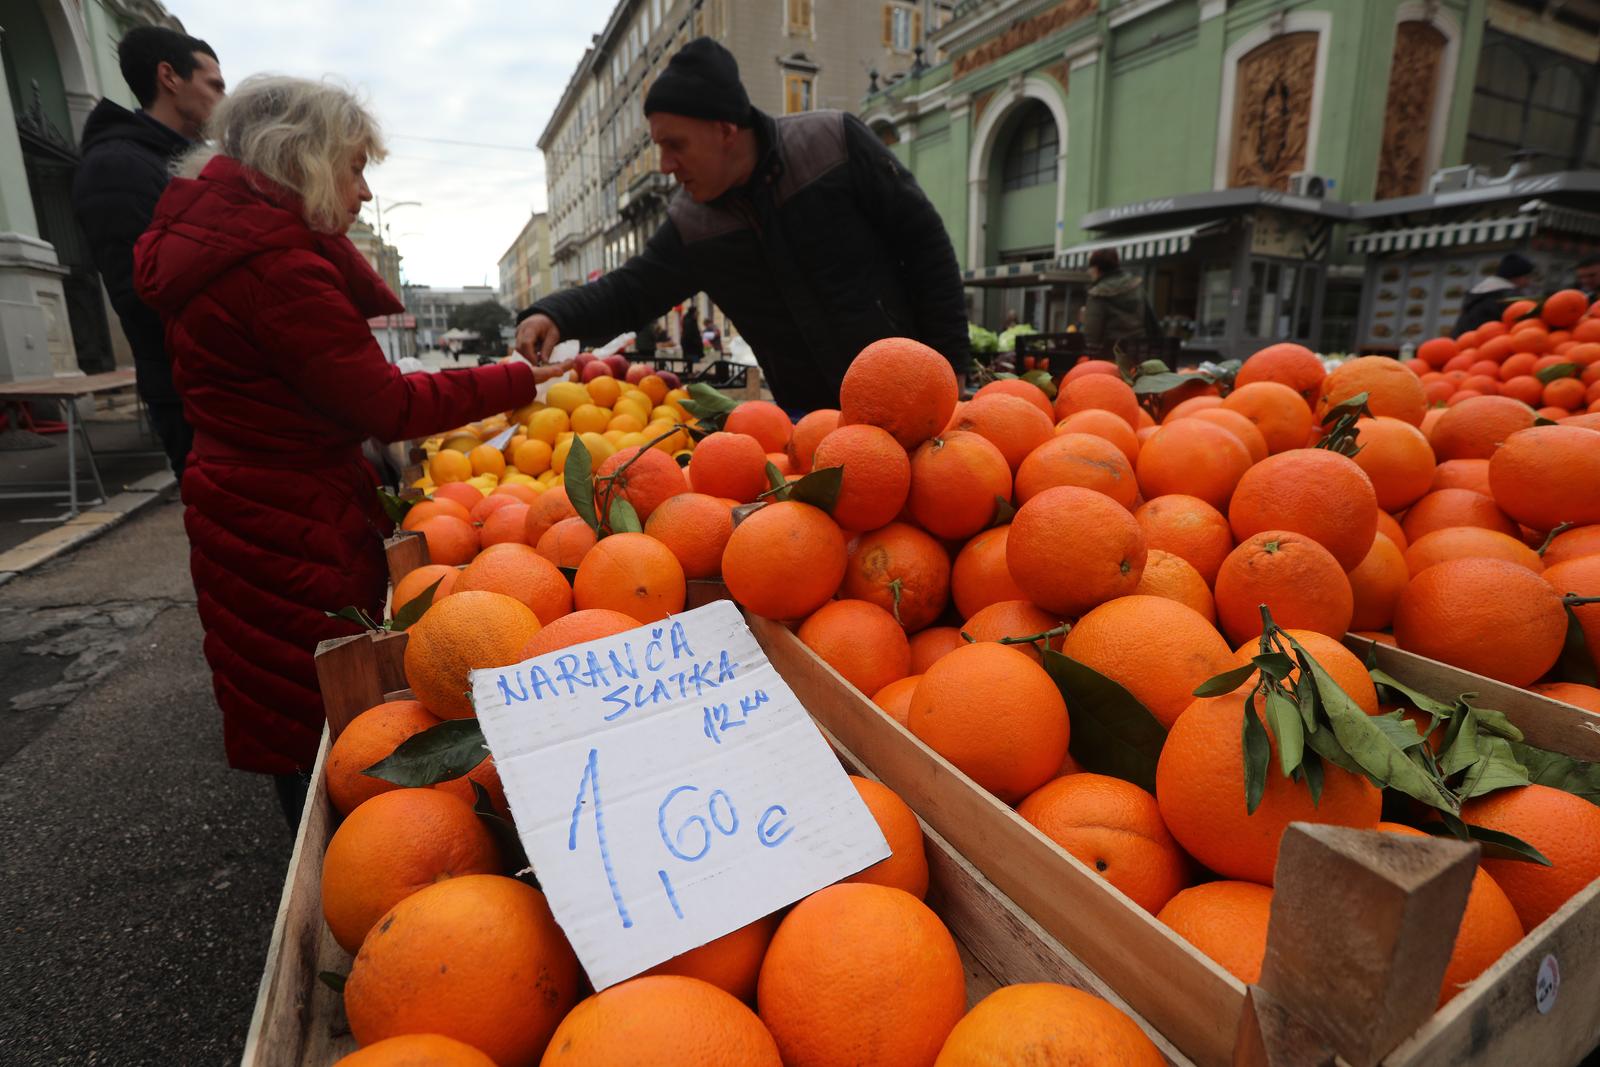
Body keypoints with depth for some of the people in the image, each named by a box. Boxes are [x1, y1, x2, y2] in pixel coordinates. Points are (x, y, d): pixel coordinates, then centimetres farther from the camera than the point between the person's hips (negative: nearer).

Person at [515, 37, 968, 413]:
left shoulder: (836, 141, -10)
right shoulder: (689, 222, 0)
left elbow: (925, 244, -7)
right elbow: (629, 286, 8)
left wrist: (947, 364, -9)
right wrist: (554, 314, -12)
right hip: (806, 414, 3)